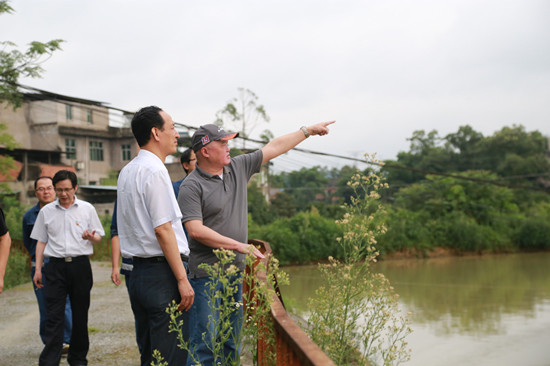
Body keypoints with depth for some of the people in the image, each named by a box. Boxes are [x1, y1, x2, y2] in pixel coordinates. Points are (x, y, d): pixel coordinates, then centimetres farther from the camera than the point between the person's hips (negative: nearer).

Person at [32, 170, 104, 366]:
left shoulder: (87, 209, 6)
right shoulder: (46, 211, 9)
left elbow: (98, 238, 9)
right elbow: (41, 241, 13)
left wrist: (91, 237, -14)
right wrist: (38, 269, 8)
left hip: (80, 265, 0)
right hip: (56, 266, 0)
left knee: (80, 314, 6)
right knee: (54, 316, -6)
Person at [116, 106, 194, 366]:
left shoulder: (126, 172, 16)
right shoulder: (155, 171, -13)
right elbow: (162, 229, -18)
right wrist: (182, 279, -16)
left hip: (138, 273, 10)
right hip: (162, 274, -10)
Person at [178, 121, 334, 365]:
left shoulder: (238, 168, 10)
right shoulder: (191, 186, -11)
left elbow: (273, 148, 17)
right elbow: (196, 230, -19)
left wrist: (308, 131, 22)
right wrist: (239, 246, -18)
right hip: (206, 274, -7)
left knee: (231, 343, 13)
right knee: (205, 344, -7)